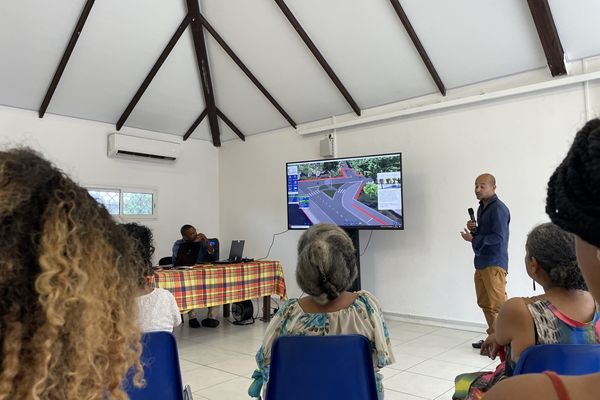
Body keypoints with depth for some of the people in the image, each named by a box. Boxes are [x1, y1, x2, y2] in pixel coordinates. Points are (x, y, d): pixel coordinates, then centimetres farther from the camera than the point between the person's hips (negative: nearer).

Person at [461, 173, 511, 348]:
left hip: (494, 264, -9)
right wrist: (473, 229, 3)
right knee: (485, 304, 13)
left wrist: (473, 239, -12)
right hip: (481, 262, 9)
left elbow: (498, 237, -20)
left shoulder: (498, 209, -13)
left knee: (498, 304, -5)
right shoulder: (481, 208, 16)